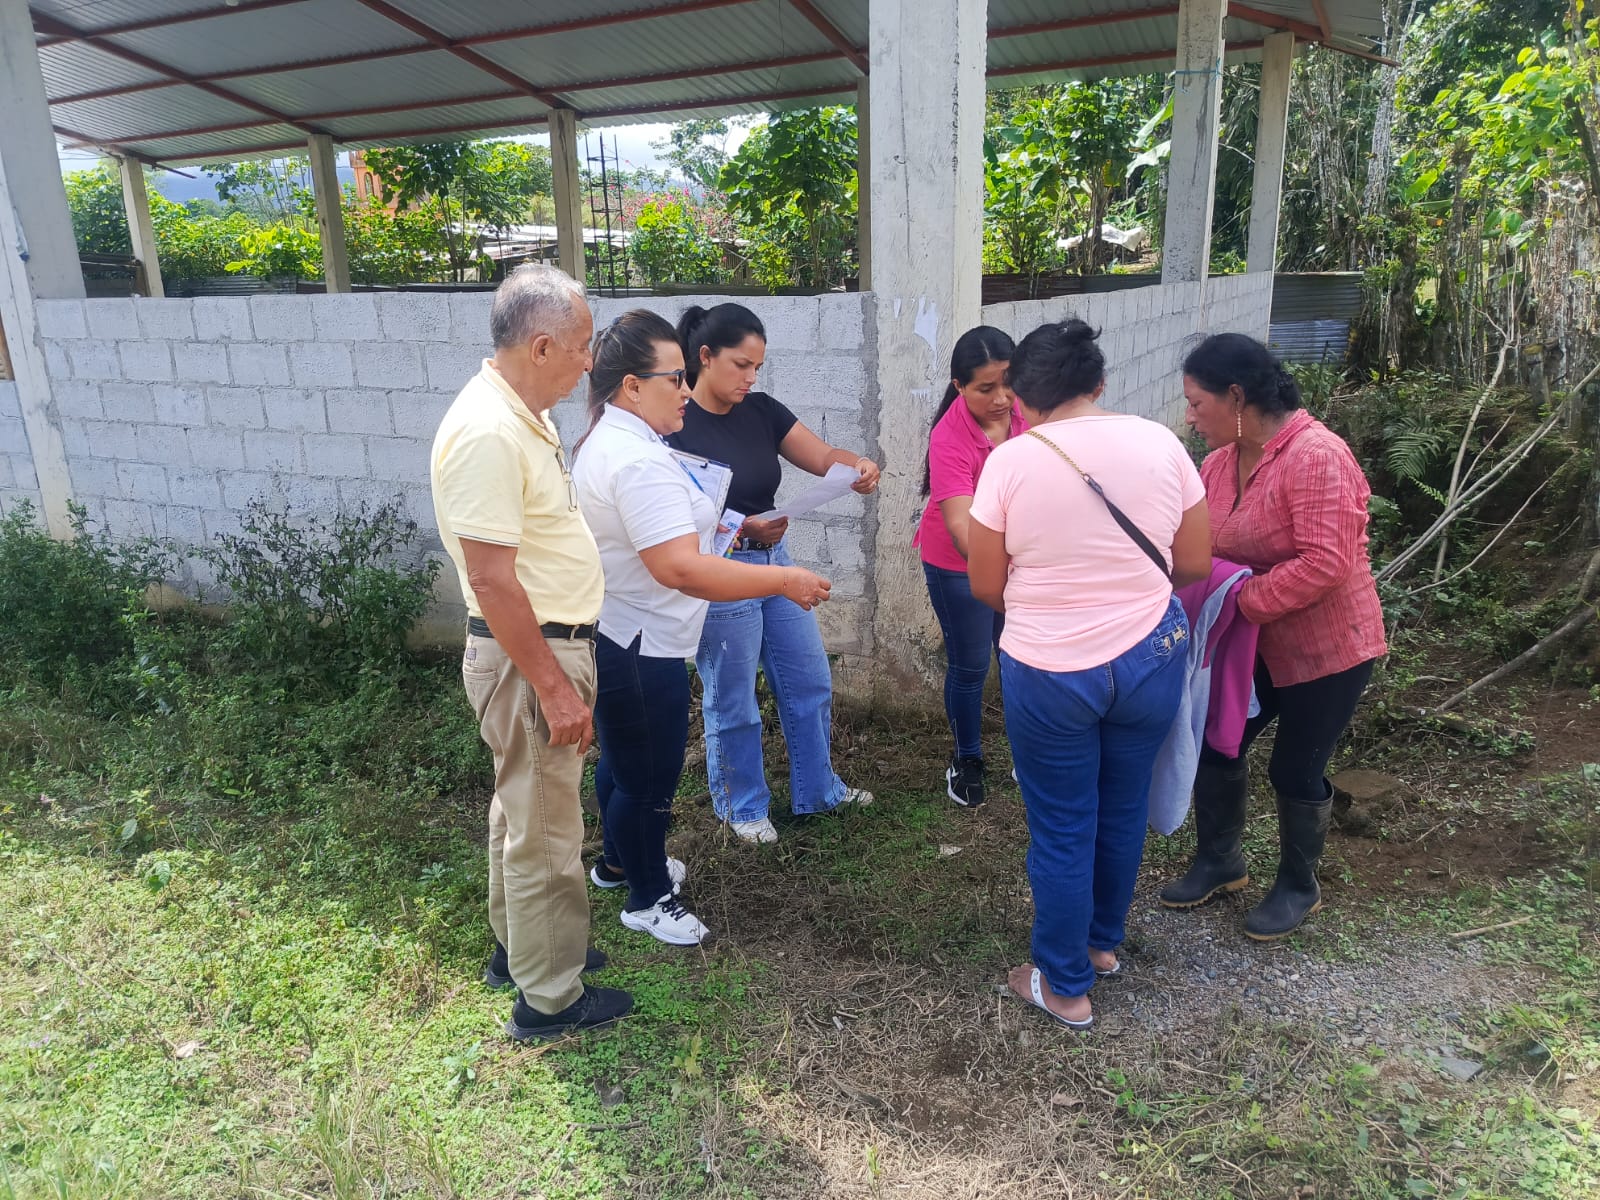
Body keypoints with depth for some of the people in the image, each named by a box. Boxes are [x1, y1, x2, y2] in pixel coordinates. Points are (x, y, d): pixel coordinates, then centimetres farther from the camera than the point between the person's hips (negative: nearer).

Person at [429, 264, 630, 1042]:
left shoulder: (524, 415, 7)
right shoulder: (488, 435, -25)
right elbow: (491, 580, -26)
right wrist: (553, 687, -23)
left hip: (550, 643, 10)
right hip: (531, 658, -10)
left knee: (522, 810, 23)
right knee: (544, 832, 4)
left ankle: (519, 947, 42)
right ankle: (549, 997, 22)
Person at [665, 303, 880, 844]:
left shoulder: (761, 410, 2)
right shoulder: (677, 425, -15)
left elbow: (821, 456, -1)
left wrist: (857, 466, -23)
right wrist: (741, 528, -31)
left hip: (775, 560, 7)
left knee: (811, 685, 16)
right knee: (732, 703, 9)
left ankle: (818, 790, 36)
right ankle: (742, 807, 31)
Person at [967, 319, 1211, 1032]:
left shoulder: (1009, 461, -13)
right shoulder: (1159, 444, -5)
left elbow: (985, 585, -6)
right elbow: (1193, 564, 2)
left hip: (1048, 672, -3)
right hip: (1149, 659, 3)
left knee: (1062, 830, 11)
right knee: (1123, 812, 22)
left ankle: (1066, 987, 27)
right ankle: (1103, 943, 43)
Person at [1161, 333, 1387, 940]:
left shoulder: (1316, 456, -24)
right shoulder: (1220, 461, 0)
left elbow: (1326, 563, -31)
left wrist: (1244, 600, -28)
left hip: (1325, 647, -7)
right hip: (1252, 642, 7)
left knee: (1295, 770, 7)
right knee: (1215, 745, 11)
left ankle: (1299, 887, 32)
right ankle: (1219, 861, 34)